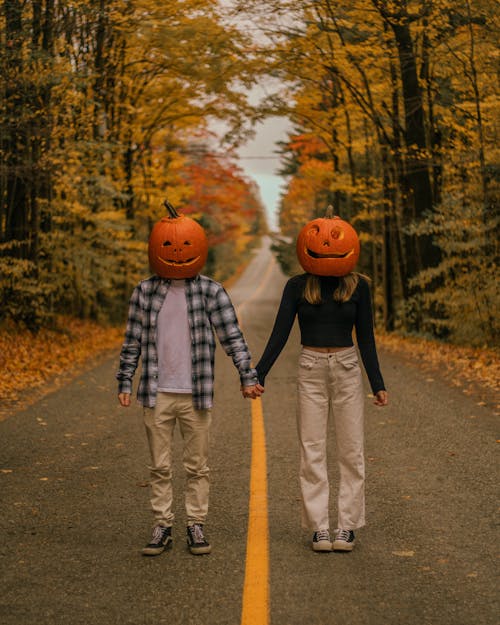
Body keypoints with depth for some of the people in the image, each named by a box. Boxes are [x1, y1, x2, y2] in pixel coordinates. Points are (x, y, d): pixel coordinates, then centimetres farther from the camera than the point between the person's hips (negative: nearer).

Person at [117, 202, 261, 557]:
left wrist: (247, 375, -10)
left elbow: (232, 337, -2)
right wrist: (125, 382, 4)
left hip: (196, 395, -1)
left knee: (197, 466, 6)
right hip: (157, 394, 1)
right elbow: (133, 341, 7)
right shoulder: (145, 292, 4)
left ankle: (197, 526, 16)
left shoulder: (211, 292, 0)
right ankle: (162, 527, 15)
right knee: (160, 466, 7)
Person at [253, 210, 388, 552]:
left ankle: (347, 526, 11)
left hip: (347, 370, 0)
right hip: (311, 370, 0)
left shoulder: (358, 286, 0)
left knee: (351, 450, 2)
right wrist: (258, 375, -7)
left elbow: (366, 337, 3)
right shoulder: (297, 286, 0)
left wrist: (378, 383, 1)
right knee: (312, 451, 1)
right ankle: (319, 527, 8)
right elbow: (280, 333, 0)